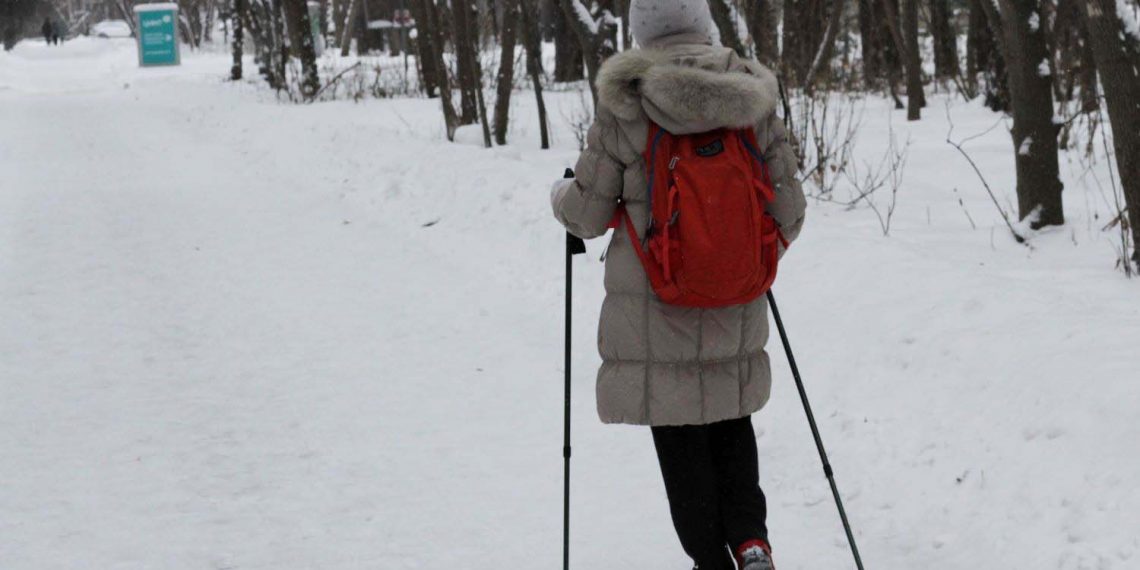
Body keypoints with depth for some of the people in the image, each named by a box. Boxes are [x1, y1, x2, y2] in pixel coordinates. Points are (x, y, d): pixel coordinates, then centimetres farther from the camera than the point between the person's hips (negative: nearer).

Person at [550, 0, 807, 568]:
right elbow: (788, 212, 2)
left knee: (680, 439, 9)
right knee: (730, 425, 20)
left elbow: (587, 214, -5)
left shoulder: (624, 107, -13)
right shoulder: (756, 101, -4)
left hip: (655, 309, -3)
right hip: (736, 309, 3)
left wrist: (561, 194, 19)